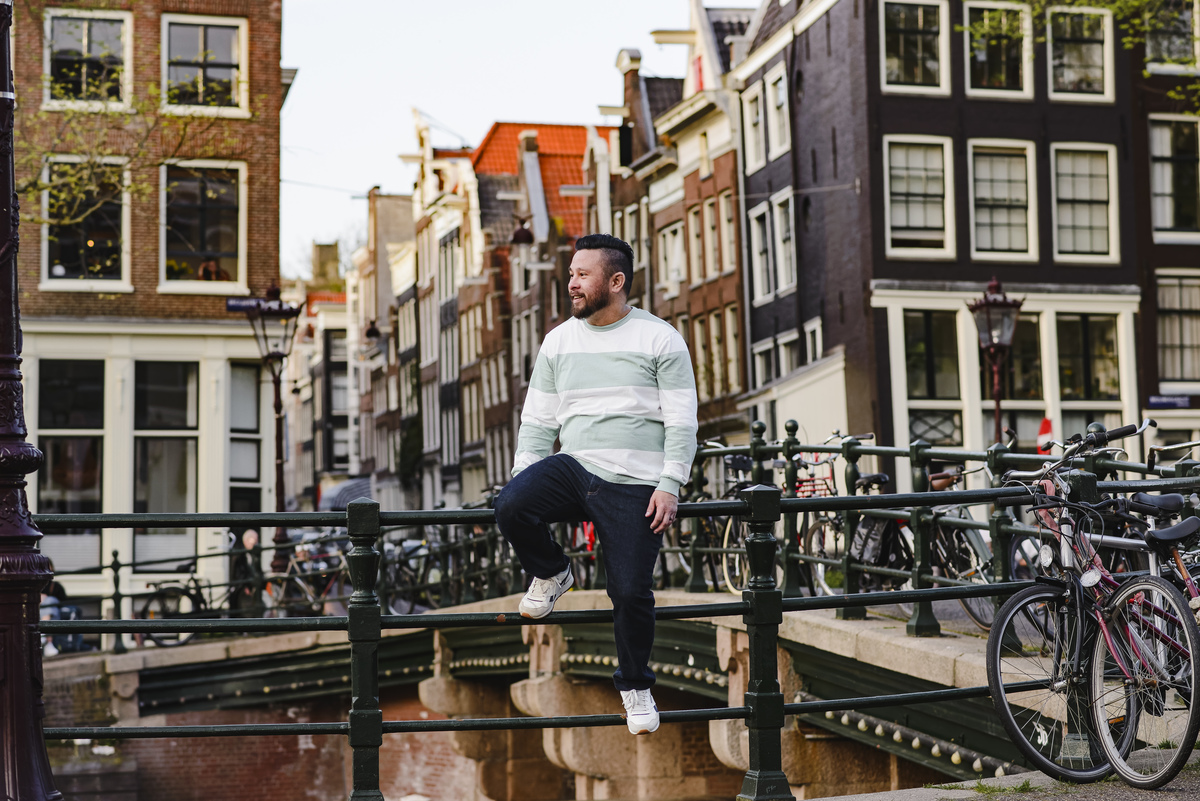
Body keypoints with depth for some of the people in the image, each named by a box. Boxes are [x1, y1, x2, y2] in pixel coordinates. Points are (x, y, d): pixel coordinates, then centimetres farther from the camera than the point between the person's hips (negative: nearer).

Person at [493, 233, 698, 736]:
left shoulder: (659, 338, -1)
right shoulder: (558, 341, 11)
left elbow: (682, 420, -3)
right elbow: (537, 420, 13)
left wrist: (670, 486, -11)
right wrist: (524, 485, 3)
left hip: (633, 484, -3)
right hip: (572, 467, 3)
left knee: (631, 591, -6)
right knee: (509, 508, -26)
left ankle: (635, 685, 21)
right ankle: (551, 573, 5)